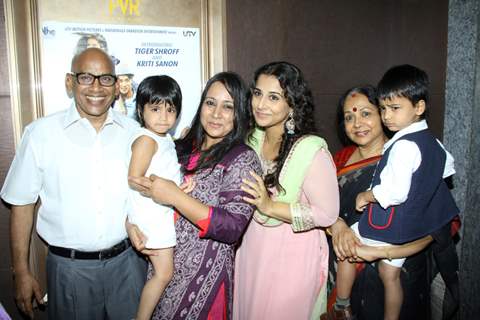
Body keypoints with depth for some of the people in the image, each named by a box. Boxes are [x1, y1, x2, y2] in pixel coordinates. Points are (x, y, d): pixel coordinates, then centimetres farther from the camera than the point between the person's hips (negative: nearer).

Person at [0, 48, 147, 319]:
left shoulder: (135, 133, 0)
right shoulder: (42, 132, -6)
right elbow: (23, 204, -1)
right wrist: (22, 273, 0)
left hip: (127, 261, 2)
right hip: (70, 267, -2)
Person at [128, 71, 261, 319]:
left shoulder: (243, 159, -13)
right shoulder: (182, 148, 2)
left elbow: (233, 228, -21)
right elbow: (142, 190, 9)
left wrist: (175, 197, -25)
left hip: (203, 275, -5)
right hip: (161, 264, 5)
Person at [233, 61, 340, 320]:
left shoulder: (312, 150, -23)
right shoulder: (252, 139, -2)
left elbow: (327, 214, -21)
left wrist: (270, 206, -26)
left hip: (292, 254, -6)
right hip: (251, 247, 6)